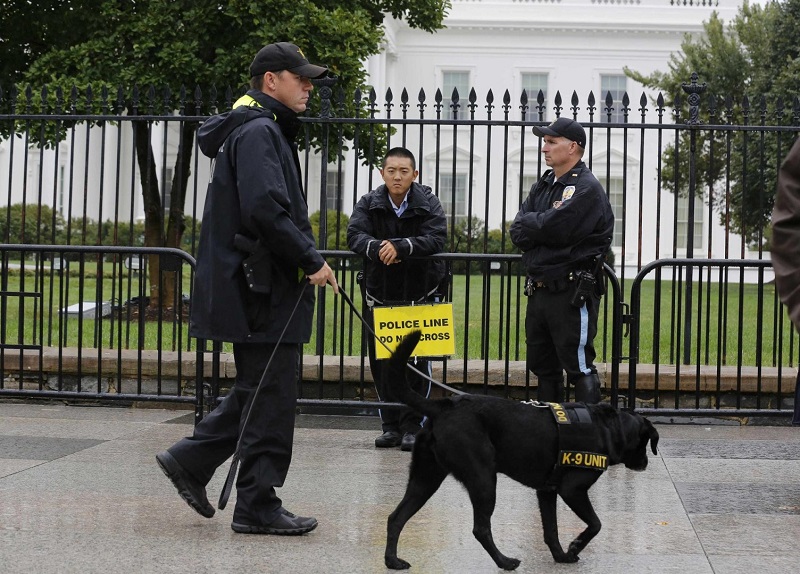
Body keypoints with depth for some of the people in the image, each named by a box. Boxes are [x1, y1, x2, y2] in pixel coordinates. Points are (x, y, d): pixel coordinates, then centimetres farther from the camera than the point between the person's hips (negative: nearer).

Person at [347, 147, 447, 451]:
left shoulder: (428, 204, -5)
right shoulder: (368, 204, 0)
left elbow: (436, 238, -20)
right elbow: (355, 235, -14)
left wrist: (401, 246, -33)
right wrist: (377, 247, -34)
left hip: (420, 296, -2)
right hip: (379, 295, 2)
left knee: (417, 363, -4)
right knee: (381, 363, 5)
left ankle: (412, 426, 4)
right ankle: (391, 426, 15)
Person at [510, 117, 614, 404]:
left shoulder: (587, 189, -9)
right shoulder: (542, 186, 17)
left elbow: (554, 228, -21)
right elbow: (517, 233, 7)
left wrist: (529, 223, -2)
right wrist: (541, 225, -11)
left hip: (572, 292, -9)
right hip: (539, 290, 9)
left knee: (579, 368, -7)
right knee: (543, 366, 15)